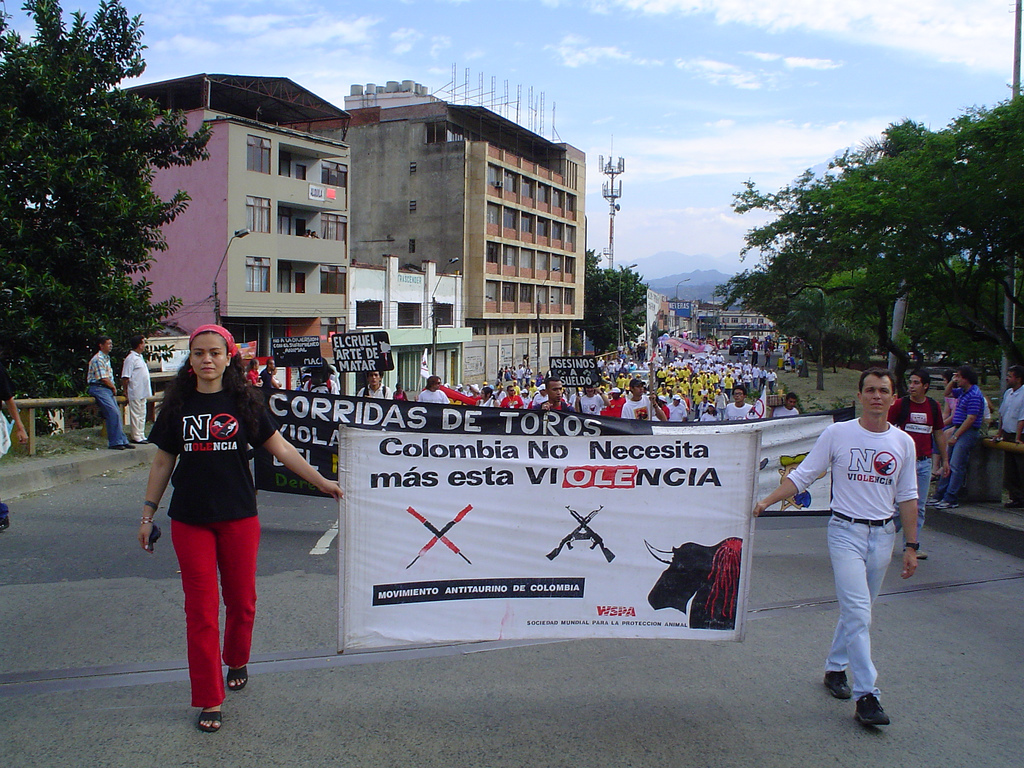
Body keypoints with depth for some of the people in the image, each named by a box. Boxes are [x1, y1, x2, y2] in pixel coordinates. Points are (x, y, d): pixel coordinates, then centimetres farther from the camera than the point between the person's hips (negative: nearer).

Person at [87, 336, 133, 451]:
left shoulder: (106, 358, 19)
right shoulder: (98, 359, -12)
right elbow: (103, 378, -16)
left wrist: (113, 388, 6)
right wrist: (113, 387, -3)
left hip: (108, 389, 10)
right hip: (98, 388, -10)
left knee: (117, 414, 7)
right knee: (113, 413, -17)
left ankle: (122, 440, 11)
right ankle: (114, 442, -14)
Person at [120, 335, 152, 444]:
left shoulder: (140, 357, 16)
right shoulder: (131, 359, -14)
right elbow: (125, 377, -16)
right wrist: (125, 391, -16)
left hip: (142, 393, 10)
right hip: (135, 393, -10)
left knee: (142, 415, 13)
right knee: (136, 415, -4)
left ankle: (141, 436, 19)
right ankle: (136, 437, -1)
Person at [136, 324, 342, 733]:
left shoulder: (243, 403, 0)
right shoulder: (177, 406, 3)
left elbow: (281, 448, 2)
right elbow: (163, 463, 9)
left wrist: (321, 481, 1)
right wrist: (148, 514, 10)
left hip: (238, 517, 0)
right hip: (190, 521, 0)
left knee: (241, 599, 9)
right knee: (201, 608, 1)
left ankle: (237, 662, 39)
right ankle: (208, 700, 11)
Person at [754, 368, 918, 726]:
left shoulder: (903, 442, 6)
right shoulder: (837, 434, -4)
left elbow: (908, 497, 11)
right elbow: (802, 475, -3)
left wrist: (911, 546, 9)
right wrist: (767, 500, -14)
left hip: (883, 535, 4)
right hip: (846, 531, -4)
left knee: (857, 610, 14)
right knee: (858, 612, -12)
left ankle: (835, 668, 32)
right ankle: (866, 694, -9)